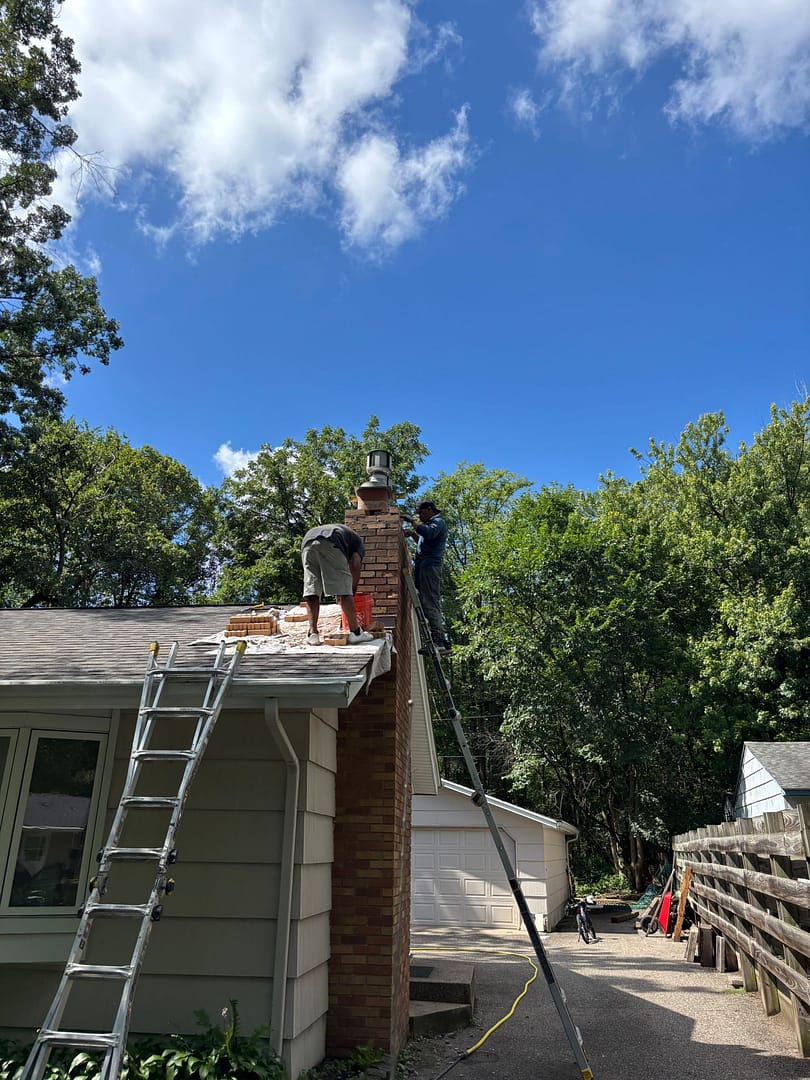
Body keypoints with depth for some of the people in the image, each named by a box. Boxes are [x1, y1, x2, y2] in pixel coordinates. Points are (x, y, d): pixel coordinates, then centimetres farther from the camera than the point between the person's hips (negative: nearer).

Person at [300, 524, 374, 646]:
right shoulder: (358, 541, 31)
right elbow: (355, 565, 10)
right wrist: (353, 589, 21)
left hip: (307, 541, 5)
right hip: (330, 543, -5)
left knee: (311, 590, 10)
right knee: (344, 589, 3)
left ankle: (313, 633, 5)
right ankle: (355, 632, 6)